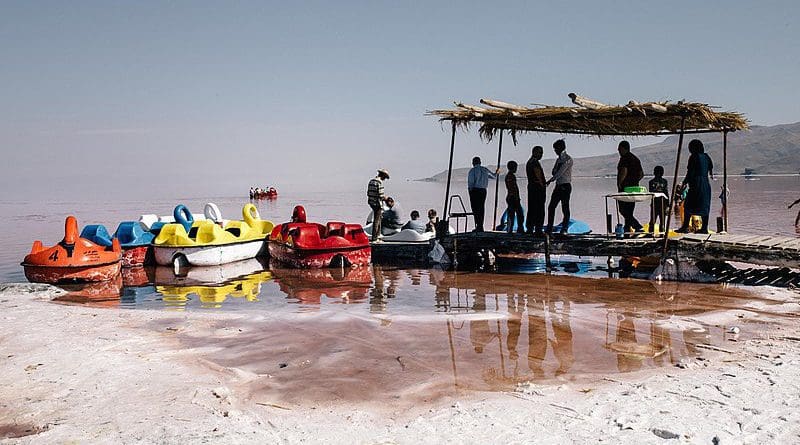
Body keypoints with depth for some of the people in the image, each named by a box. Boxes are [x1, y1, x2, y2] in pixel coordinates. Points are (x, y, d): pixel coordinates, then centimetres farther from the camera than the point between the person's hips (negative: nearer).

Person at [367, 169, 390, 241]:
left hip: (371, 202, 9)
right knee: (376, 220, -2)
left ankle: (378, 235, 28)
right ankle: (374, 238, 2)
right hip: (378, 203, -9)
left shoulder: (371, 181, 10)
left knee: (379, 218, 22)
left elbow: (368, 193, 13)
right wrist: (384, 197, 0)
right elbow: (380, 194, -22)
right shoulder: (379, 182, -17)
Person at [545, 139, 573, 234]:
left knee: (565, 208, -4)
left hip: (565, 186, -8)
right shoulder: (558, 159, 16)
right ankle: (549, 229, 6)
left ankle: (564, 229, 2)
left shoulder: (568, 159, -9)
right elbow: (554, 172, 14)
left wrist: (549, 181, -19)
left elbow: (560, 172, -16)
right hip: (558, 185, 8)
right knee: (551, 207, 2)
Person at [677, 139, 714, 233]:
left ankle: (685, 227, -6)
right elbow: (711, 168, 22)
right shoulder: (706, 157, 10)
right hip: (706, 184, 7)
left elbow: (690, 172, -12)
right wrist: (711, 175, 43)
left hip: (696, 184, -7)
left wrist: (684, 182, -4)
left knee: (688, 206, -3)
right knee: (704, 206, 9)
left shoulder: (693, 157, -9)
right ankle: (704, 227, 9)